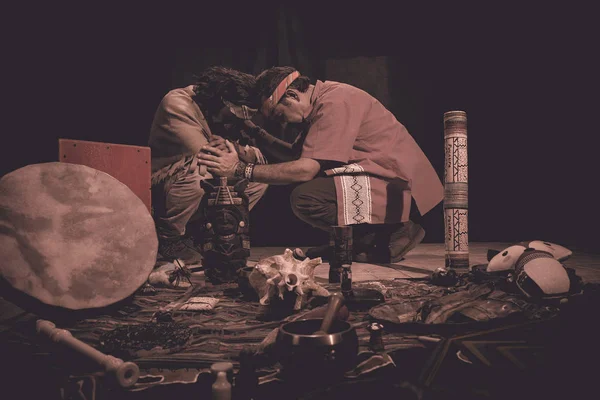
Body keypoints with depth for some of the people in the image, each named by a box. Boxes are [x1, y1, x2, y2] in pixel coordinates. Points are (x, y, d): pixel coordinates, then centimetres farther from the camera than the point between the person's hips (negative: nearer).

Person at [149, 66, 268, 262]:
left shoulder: (228, 112, -1)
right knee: (198, 178, -39)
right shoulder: (177, 103, -22)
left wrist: (238, 149, -26)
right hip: (163, 184, -7)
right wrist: (233, 151, -15)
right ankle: (168, 237, -11)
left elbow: (258, 156, -4)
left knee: (259, 180, -5)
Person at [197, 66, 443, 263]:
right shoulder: (322, 99, 11)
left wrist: (242, 169, -22)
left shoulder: (335, 103, -18)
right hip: (387, 177, 10)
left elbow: (305, 169, -24)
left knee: (306, 198, -23)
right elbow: (300, 154, 15)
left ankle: (390, 235, -7)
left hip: (398, 185, -10)